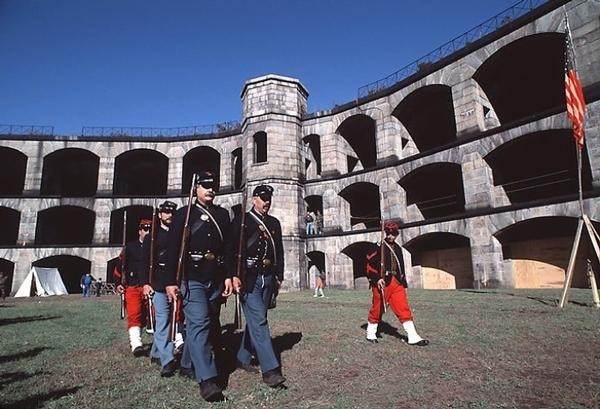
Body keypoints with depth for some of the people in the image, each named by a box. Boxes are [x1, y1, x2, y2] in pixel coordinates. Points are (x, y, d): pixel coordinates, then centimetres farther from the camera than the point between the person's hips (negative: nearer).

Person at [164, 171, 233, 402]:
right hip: (192, 279, -5)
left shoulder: (223, 214, 12)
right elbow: (172, 250, -4)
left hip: (216, 280, 5)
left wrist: (228, 276, 4)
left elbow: (229, 248, 11)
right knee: (199, 323, -14)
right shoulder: (183, 214, 0)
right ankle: (207, 379, -13)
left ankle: (188, 364, 35)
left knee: (202, 324, 15)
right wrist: (170, 281, -10)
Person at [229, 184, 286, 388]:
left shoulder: (274, 223, 14)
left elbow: (279, 252, 17)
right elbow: (233, 249, -8)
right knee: (259, 321, -11)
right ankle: (270, 370, -10)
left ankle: (243, 358, 30)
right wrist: (235, 276, -17)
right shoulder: (241, 220, -2)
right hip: (249, 279, -6)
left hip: (268, 278, 6)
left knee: (255, 320, 14)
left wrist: (279, 277, 14)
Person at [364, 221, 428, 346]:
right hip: (382, 282, -6)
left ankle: (413, 337, 1)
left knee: (404, 309, 0)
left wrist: (403, 283, 20)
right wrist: (376, 279, -17)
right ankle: (370, 334, 21)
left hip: (396, 283, 6)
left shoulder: (398, 248, 17)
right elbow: (370, 264, -9)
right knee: (377, 308, 4)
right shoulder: (379, 247, -4)